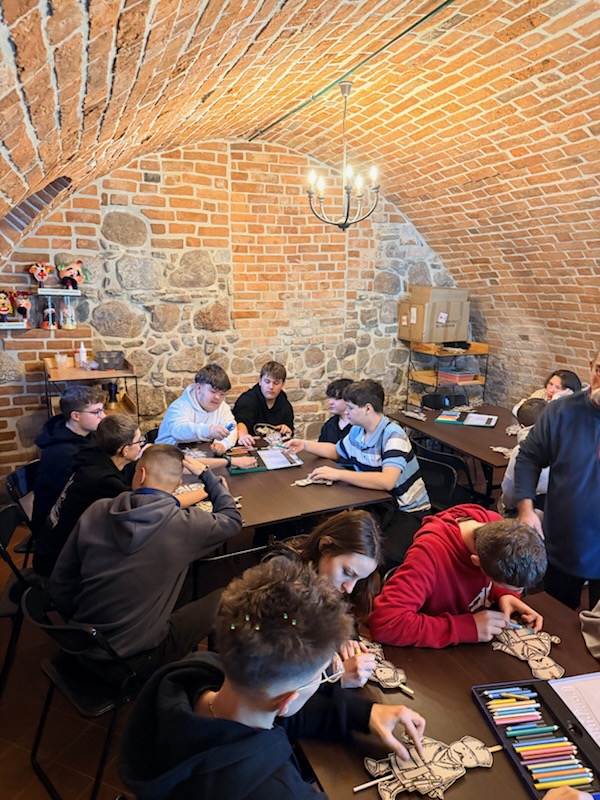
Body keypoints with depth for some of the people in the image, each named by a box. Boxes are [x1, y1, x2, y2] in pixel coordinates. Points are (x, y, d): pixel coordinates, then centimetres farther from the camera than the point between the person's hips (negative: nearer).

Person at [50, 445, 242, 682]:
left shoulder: (97, 511, -8)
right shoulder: (185, 525, -17)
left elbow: (60, 580, 1)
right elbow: (232, 519, 3)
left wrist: (80, 624, 17)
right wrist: (205, 474, 11)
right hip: (133, 660, -5)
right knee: (213, 606, 15)